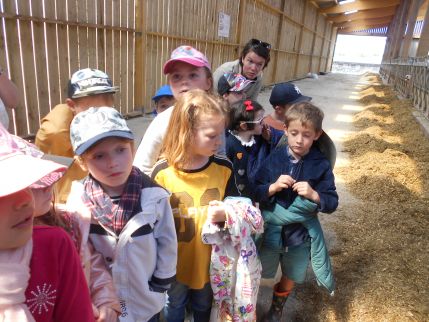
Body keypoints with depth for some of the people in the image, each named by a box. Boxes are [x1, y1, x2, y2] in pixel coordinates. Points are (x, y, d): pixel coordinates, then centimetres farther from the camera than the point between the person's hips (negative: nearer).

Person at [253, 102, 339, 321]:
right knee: (256, 274, 16)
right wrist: (273, 187, -26)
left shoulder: (321, 165, -9)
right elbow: (254, 193, -8)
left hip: (300, 234, 1)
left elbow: (332, 203, -7)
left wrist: (314, 195, -25)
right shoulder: (274, 159, -9)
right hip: (270, 230, 0)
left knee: (290, 277, 22)